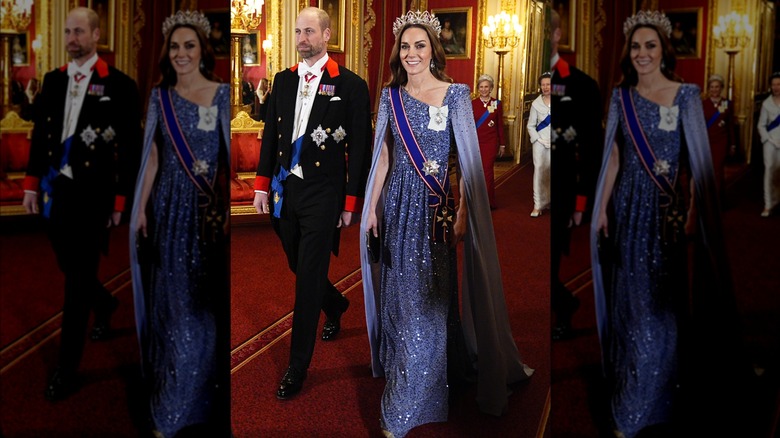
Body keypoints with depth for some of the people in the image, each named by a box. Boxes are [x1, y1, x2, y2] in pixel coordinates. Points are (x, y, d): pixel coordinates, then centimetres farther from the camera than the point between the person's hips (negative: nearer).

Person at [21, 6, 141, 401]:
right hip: (54, 191, 5)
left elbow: (131, 148, -7)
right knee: (69, 268, 17)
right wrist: (32, 182, 9)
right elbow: (40, 134, 13)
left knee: (78, 279, -2)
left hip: (92, 195, -5)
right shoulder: (53, 81, 9)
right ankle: (105, 305, 50)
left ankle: (67, 370, 8)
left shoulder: (118, 85, -7)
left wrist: (121, 200, -7)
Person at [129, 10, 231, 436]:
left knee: (206, 305, 4)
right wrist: (141, 209, 8)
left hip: (209, 212, -3)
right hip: (170, 210, 3)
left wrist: (228, 212, -11)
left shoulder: (222, 94, -3)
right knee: (172, 304, 9)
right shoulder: (160, 97, 6)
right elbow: (153, 157, 10)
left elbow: (231, 157, -5)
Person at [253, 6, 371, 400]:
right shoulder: (283, 80, 9)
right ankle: (335, 306, 50)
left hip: (322, 194, -5)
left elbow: (360, 149, -5)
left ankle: (297, 367, 7)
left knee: (309, 278, -3)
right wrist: (262, 184, 7)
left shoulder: (350, 85, -6)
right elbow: (270, 135, 13)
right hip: (284, 190, 5)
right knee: (299, 268, 18)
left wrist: (352, 202, -7)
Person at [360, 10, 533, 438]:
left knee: (428, 299, 3)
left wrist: (462, 213, -12)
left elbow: (467, 159, -7)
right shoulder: (391, 96, 6)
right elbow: (383, 156, 11)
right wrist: (373, 207, 8)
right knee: (399, 292, 10)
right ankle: (403, 375, 30)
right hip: (398, 205, 3)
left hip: (436, 205, -3)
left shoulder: (454, 94, -5)